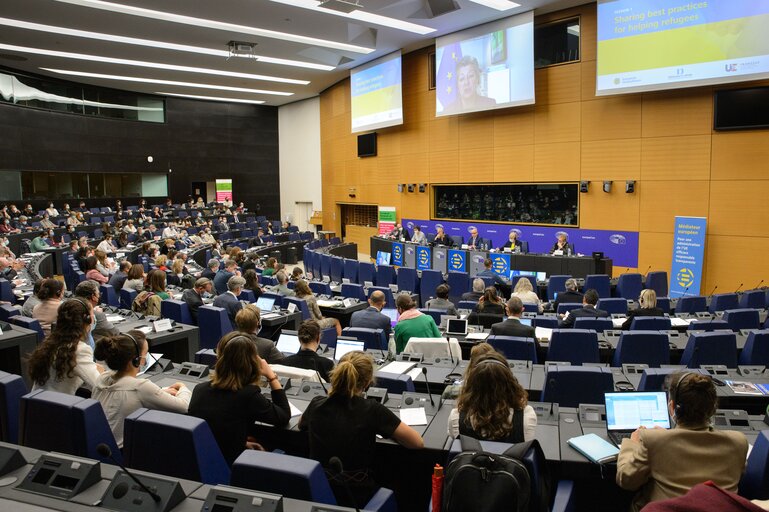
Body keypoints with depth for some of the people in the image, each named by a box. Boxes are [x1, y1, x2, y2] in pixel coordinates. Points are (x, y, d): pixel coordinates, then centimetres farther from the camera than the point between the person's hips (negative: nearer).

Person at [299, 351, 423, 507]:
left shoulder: (316, 405, -7)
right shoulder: (371, 410, -18)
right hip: (356, 497, -4)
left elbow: (301, 425, 19)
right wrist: (385, 430, 4)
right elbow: (418, 443, -12)